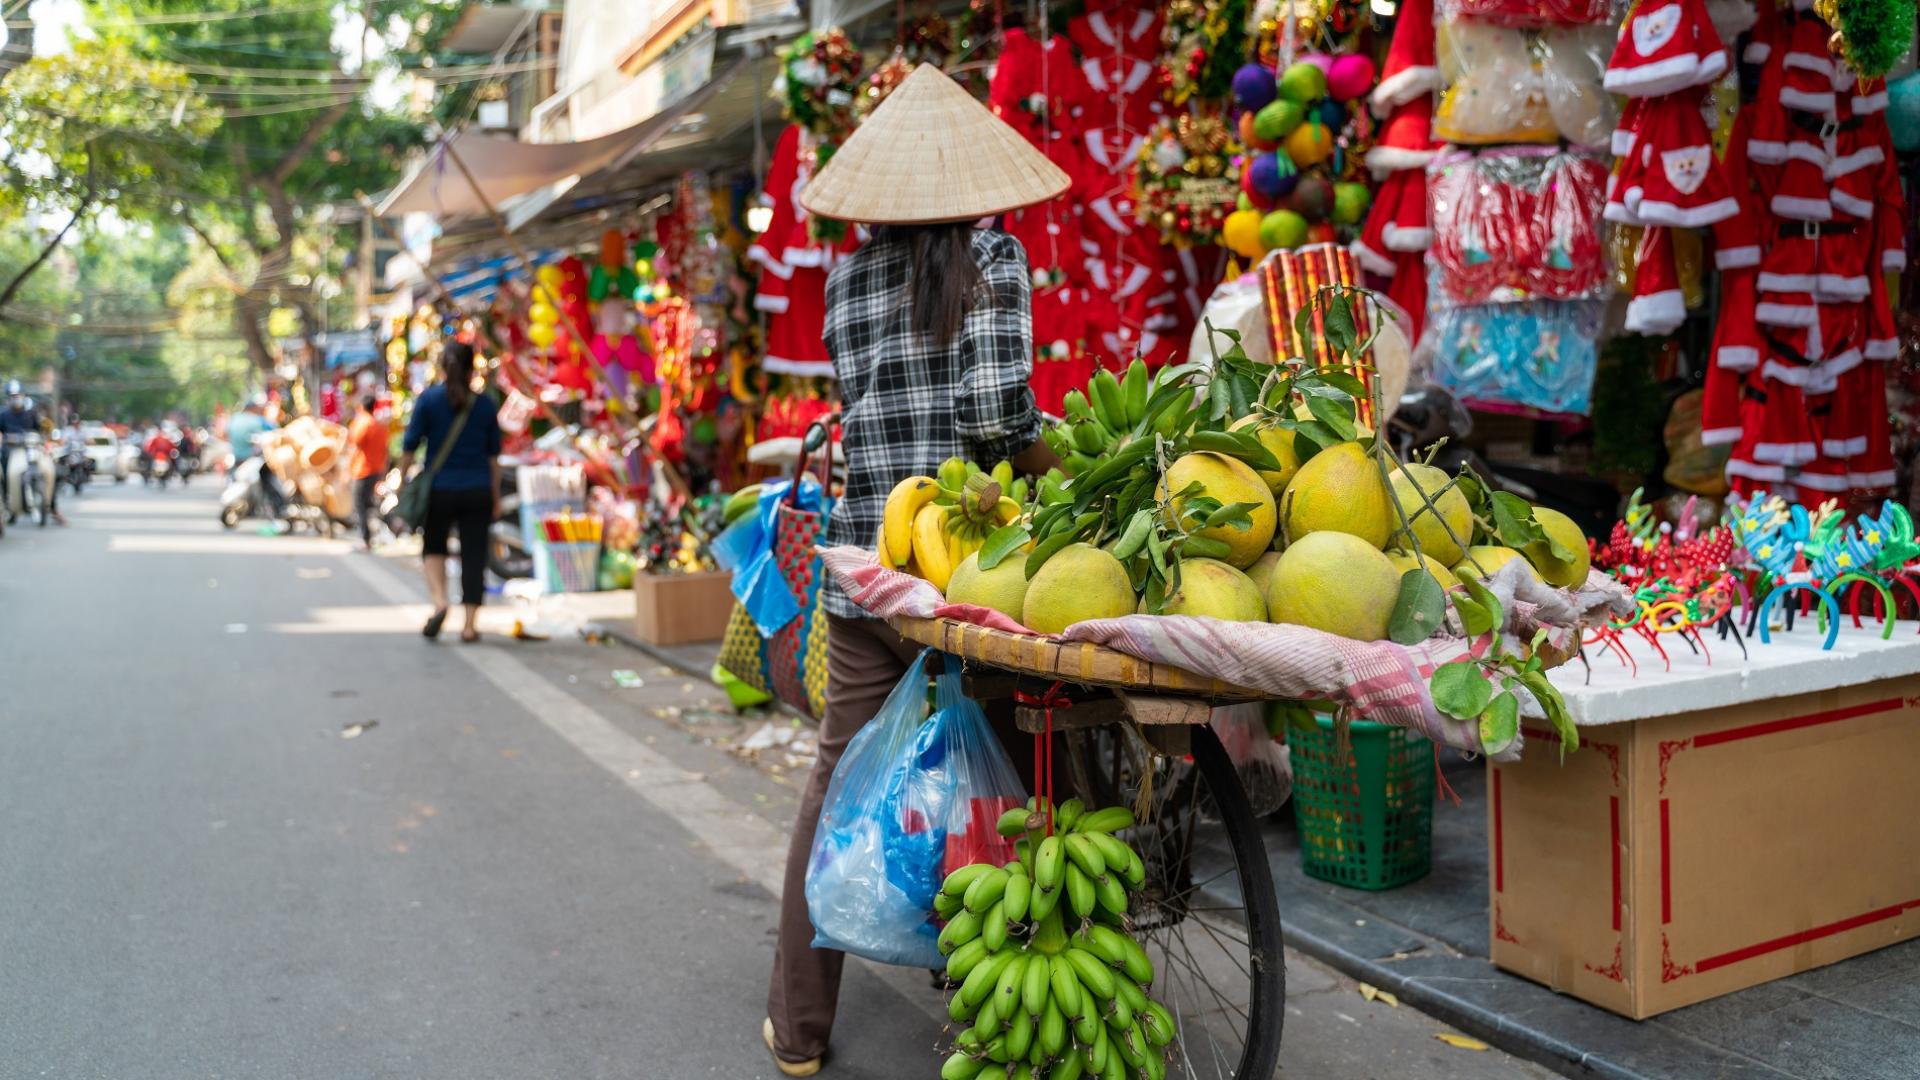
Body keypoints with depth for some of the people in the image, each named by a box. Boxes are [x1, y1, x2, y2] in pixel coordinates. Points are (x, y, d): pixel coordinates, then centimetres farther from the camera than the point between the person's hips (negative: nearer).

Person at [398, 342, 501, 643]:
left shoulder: (428, 399, -3)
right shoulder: (484, 404, 3)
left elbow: (410, 446, -3)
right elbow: (493, 455, 7)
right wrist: (496, 496, 14)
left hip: (439, 489, -1)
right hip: (478, 491, 1)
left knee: (434, 547, 19)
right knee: (473, 555, 5)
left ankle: (439, 601, -4)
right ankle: (469, 624, 4)